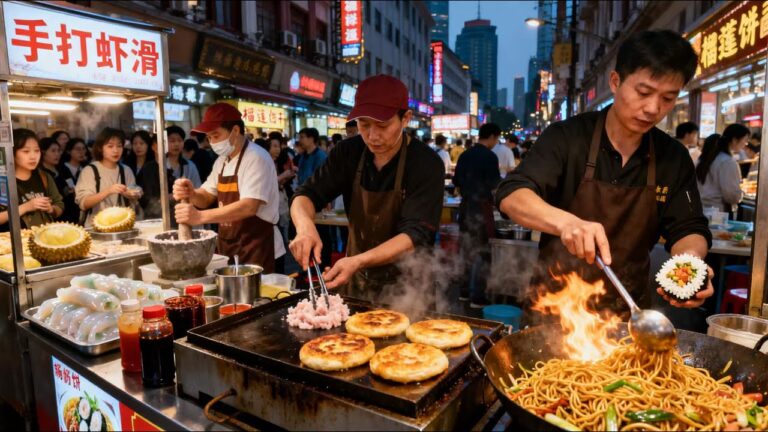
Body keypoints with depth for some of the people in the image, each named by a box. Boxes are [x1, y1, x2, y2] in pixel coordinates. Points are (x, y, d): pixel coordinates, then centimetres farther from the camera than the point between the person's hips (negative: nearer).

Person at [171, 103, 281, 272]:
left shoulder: (256, 158, -16)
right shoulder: (222, 161, 11)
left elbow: (249, 207, -27)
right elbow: (207, 198, 13)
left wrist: (200, 216, -31)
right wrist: (191, 193, -9)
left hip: (256, 248, -8)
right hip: (228, 247, 8)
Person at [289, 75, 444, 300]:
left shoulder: (426, 164, -20)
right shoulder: (348, 152, -7)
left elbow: (416, 234, -26)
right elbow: (306, 195, -7)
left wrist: (358, 261, -40)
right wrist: (305, 226, -29)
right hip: (357, 281, 4)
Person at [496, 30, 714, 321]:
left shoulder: (675, 158, 4)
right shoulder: (567, 137, -9)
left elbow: (688, 229, 6)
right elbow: (511, 196, -20)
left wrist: (690, 260, -18)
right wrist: (565, 221, -39)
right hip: (557, 298, -3)